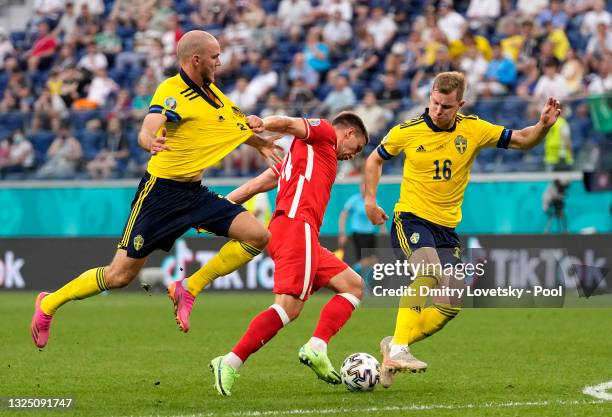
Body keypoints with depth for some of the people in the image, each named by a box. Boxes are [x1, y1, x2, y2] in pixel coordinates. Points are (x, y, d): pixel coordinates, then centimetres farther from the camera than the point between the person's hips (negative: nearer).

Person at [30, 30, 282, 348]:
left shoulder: (211, 93, 10)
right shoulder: (172, 90, -16)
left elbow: (241, 128, 30)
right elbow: (147, 131, -32)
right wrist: (150, 141, -53)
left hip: (194, 191, 7)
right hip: (161, 190, -7)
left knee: (257, 235, -11)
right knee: (120, 275, -5)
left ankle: (190, 288, -1)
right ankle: (49, 304, 17)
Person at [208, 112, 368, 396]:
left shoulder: (304, 152, 32)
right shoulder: (324, 133, 9)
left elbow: (254, 185, 25)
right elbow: (289, 124, -12)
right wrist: (259, 126, -31)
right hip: (297, 225, -10)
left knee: (354, 286, 10)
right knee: (288, 307, -18)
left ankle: (316, 349, -7)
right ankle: (230, 364, -24)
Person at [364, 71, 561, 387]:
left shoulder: (473, 130, -2)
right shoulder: (407, 132, -5)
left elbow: (522, 140, 4)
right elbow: (375, 159, 13)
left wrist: (544, 125, -16)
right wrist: (370, 200, 2)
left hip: (447, 228, 5)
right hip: (411, 219, -5)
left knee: (450, 307, -1)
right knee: (429, 270, -34)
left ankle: (394, 345, 16)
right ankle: (397, 349, -38)